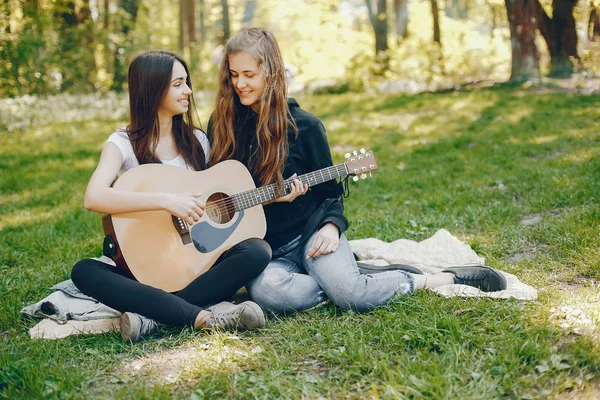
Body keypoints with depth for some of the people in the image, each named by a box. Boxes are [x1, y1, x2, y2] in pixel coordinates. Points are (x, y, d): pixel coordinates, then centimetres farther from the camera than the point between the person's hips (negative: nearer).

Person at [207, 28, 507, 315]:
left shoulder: (303, 125, -3)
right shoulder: (221, 126, 2)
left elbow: (330, 189, 6)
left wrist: (332, 225, -14)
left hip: (310, 230, -2)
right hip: (263, 249, 2)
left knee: (350, 292, -29)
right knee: (264, 291, -35)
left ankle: (446, 278, -5)